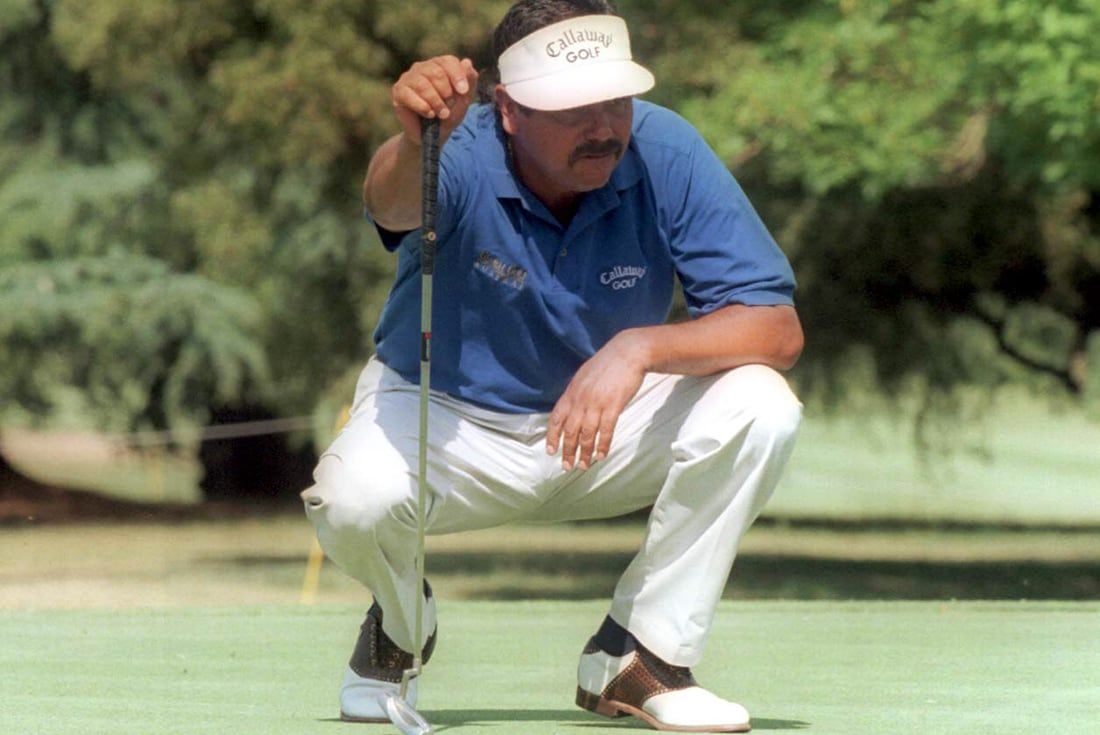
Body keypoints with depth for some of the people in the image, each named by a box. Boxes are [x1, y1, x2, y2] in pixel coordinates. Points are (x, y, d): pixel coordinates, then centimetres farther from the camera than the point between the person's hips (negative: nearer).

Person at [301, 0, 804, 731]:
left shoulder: (665, 152, -20)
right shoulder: (465, 156, -26)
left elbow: (779, 328, -22)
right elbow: (392, 204, -52)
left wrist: (639, 349, -39)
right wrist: (417, 143, -76)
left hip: (610, 424, 2)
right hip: (447, 422, -2)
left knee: (758, 407, -25)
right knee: (356, 496, -34)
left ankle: (640, 656, -9)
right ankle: (403, 622, 5)